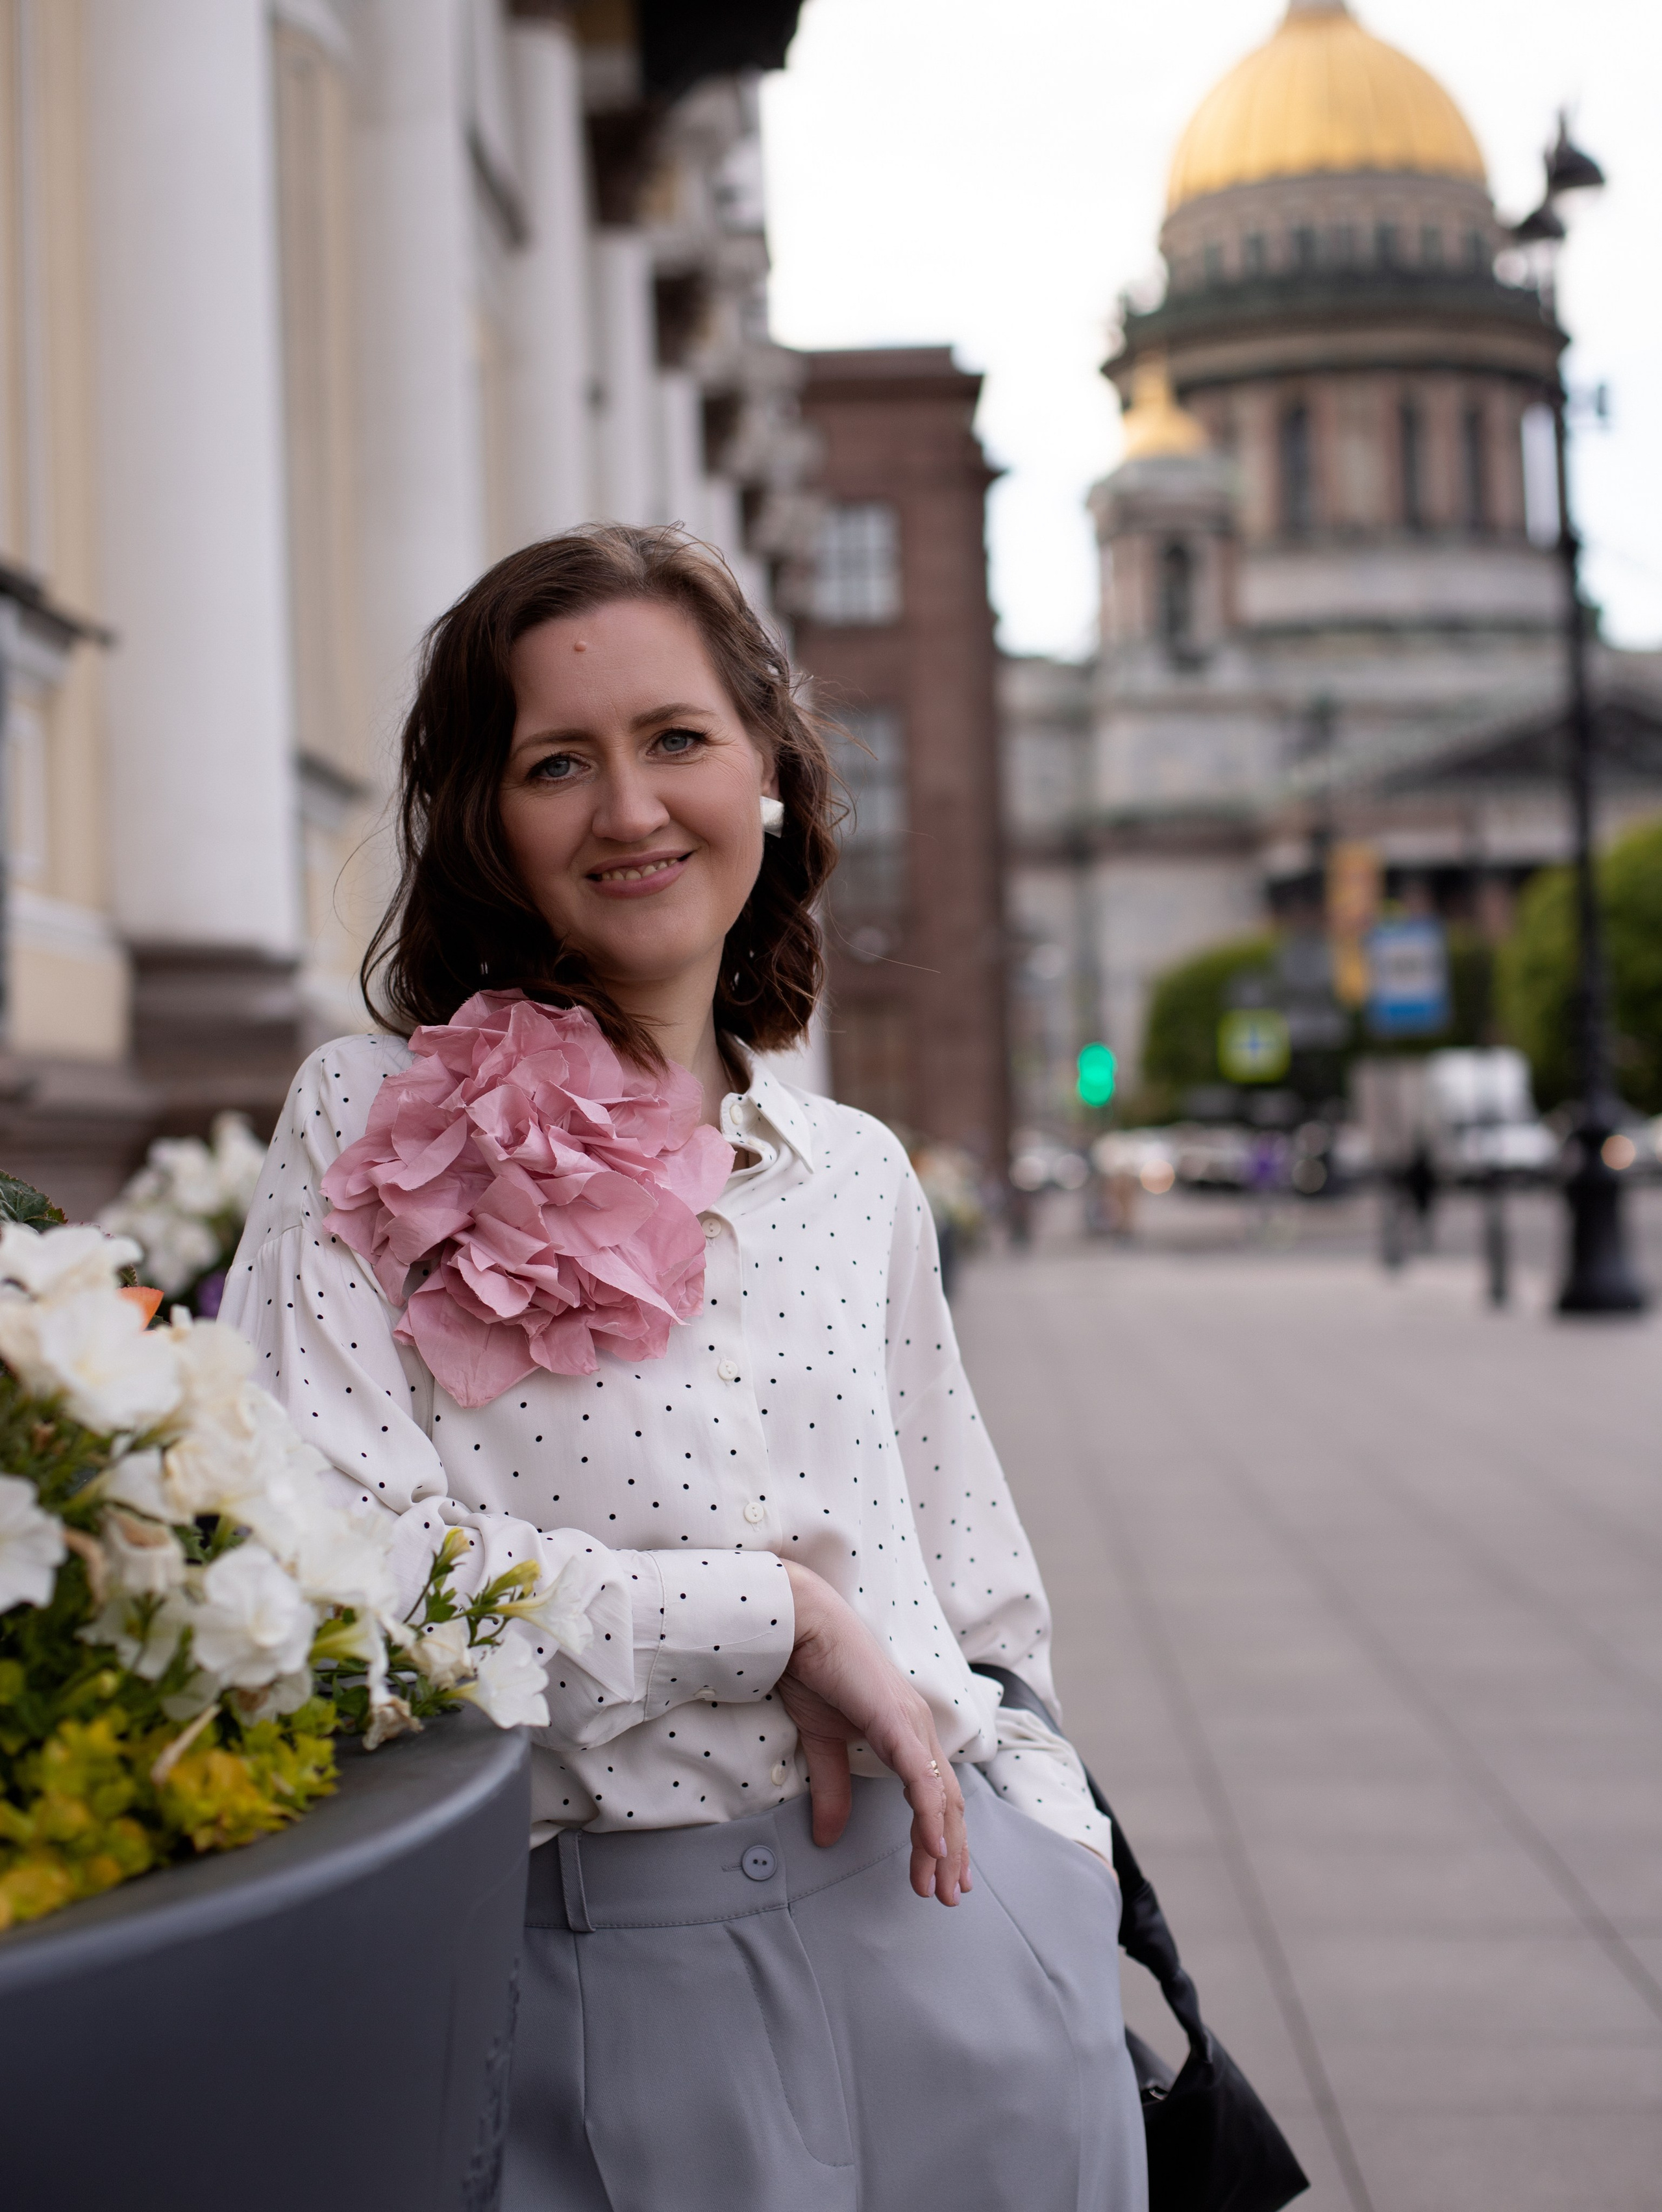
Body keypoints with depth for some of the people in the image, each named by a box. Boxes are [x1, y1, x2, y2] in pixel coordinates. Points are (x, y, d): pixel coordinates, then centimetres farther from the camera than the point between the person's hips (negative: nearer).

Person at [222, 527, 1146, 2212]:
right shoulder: (377, 1127, -2)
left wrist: (1066, 1918, 6)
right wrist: (778, 1613, -13)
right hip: (612, 1971, -3)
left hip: (946, 1928, 4)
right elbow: (330, 1547, -15)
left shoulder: (856, 1176, 11)